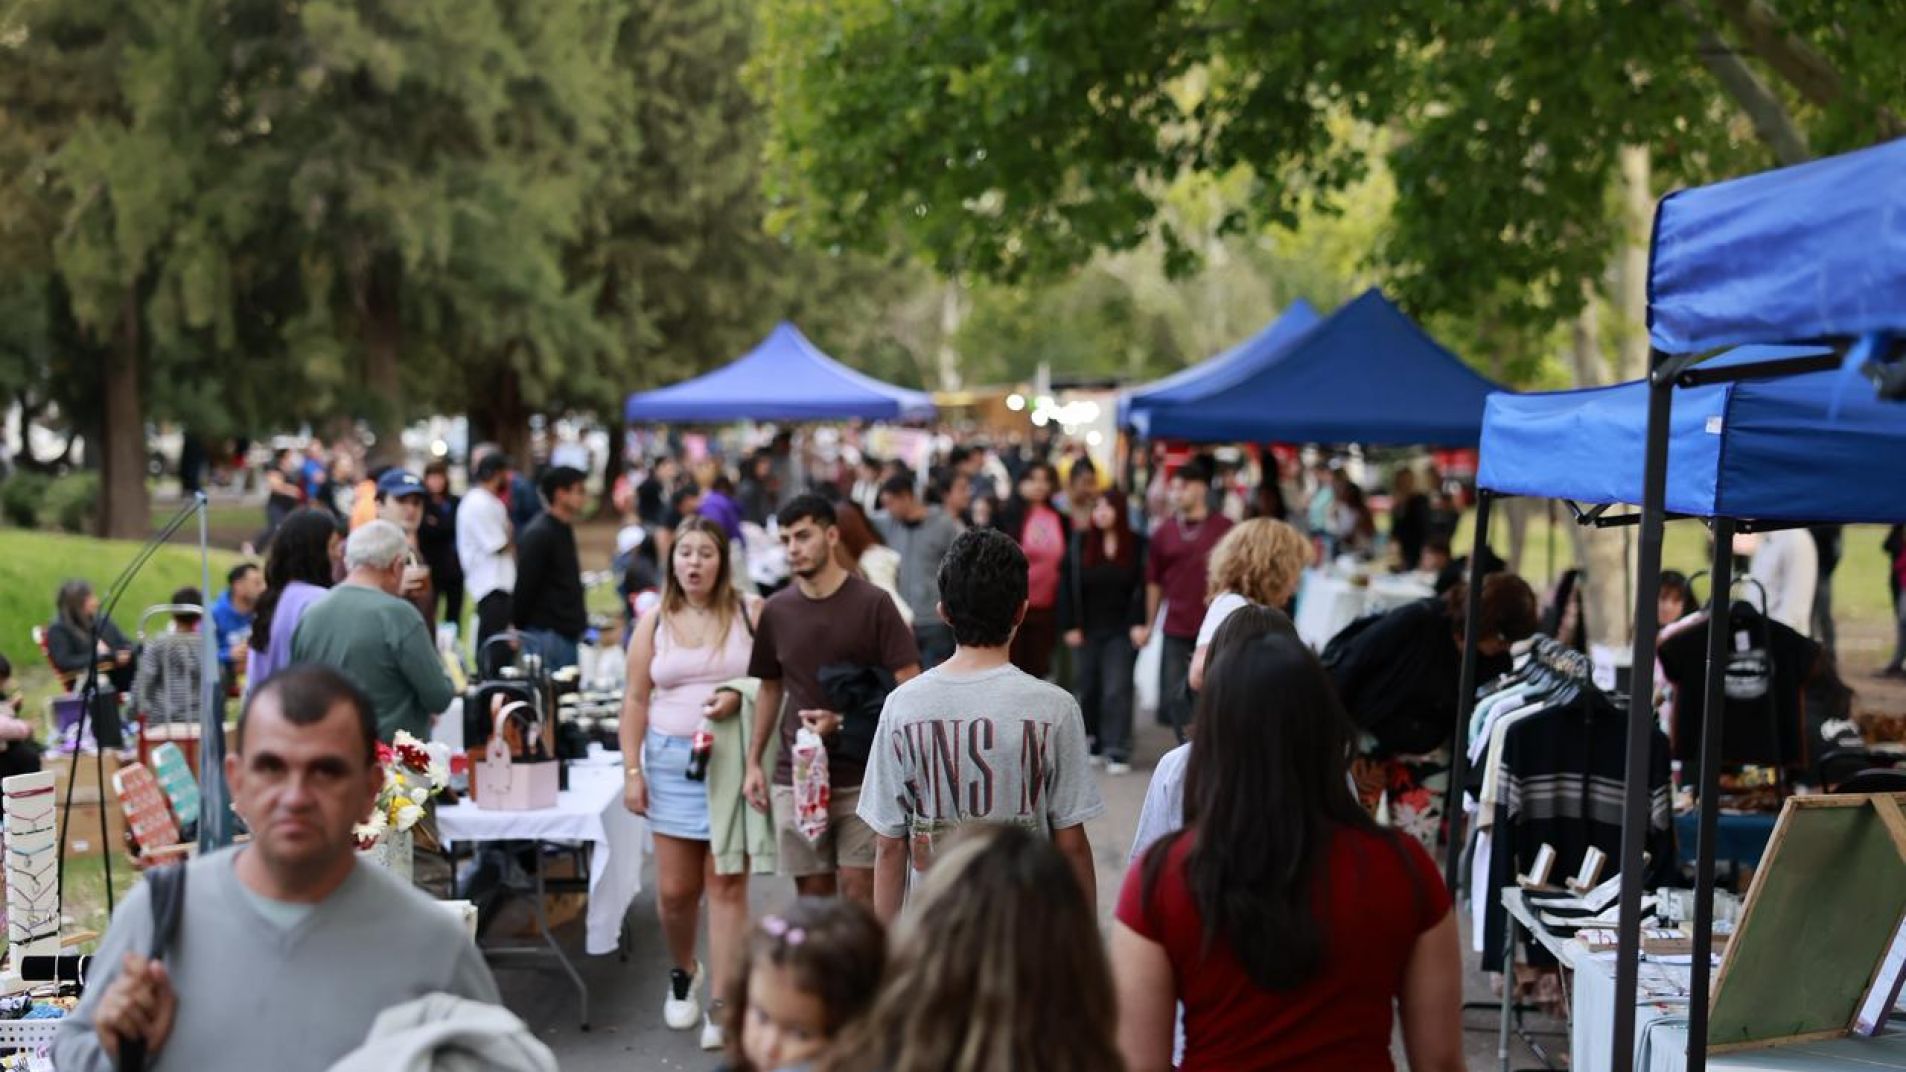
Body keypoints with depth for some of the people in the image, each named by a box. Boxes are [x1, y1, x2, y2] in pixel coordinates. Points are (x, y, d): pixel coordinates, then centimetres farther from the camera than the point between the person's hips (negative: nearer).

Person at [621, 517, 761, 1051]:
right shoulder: (654, 622, 7)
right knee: (675, 889, 5)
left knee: (727, 885, -4)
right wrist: (633, 771, 2)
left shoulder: (750, 615, 1)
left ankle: (722, 1005, 0)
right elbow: (636, 701, 8)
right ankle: (682, 974, 33)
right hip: (672, 760, 2)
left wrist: (739, 696, -18)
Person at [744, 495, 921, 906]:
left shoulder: (872, 603, -5)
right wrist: (754, 762, 11)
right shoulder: (777, 611, 7)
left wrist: (845, 719, -17)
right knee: (812, 895, 6)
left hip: (861, 777, -3)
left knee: (860, 891, -4)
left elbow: (910, 686, -8)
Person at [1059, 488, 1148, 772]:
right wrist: (1069, 626, -4)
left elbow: (1143, 586, -4)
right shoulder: (1080, 542, 1)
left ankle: (1117, 752, -6)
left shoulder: (1137, 545, -2)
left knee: (1117, 690, -6)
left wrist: (1139, 624, -12)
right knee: (1089, 689, 9)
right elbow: (1068, 586, 1)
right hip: (1087, 630, 2)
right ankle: (1092, 745, 22)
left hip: (1121, 631, -2)